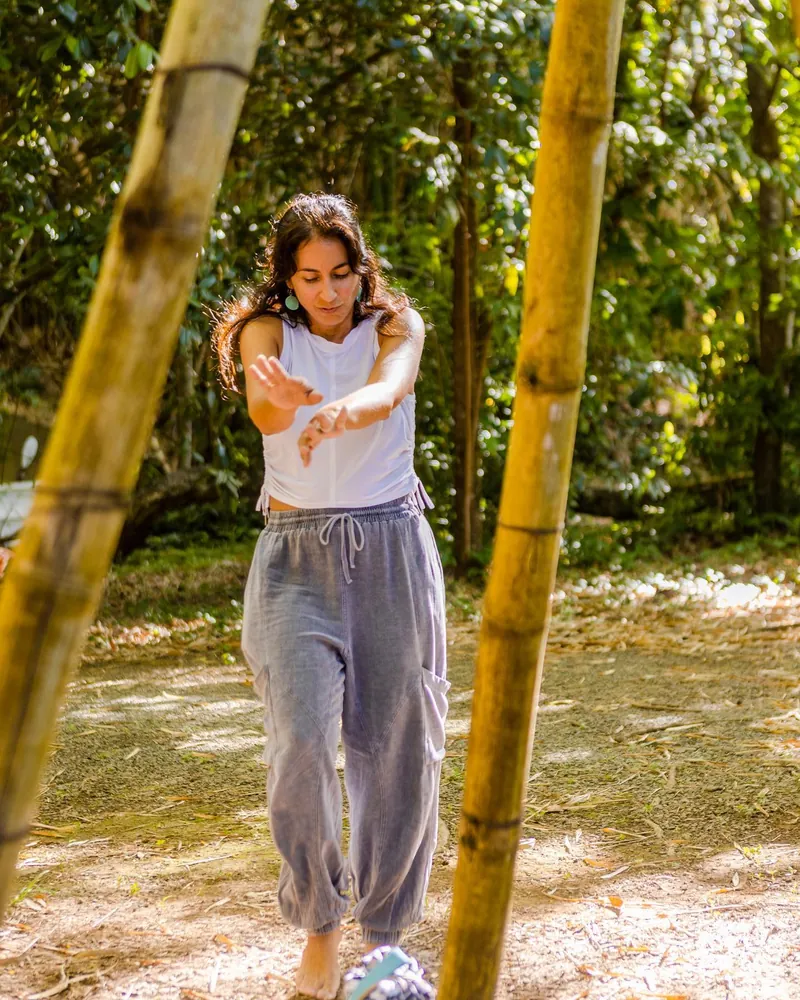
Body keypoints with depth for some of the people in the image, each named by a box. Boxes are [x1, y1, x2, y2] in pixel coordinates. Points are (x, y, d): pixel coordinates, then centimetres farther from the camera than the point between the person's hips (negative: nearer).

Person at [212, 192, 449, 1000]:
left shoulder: (395, 326, 1)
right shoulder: (267, 330, 0)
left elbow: (389, 390, -24)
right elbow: (262, 408, -23)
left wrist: (341, 410, -48)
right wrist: (283, 399, -49)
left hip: (392, 549, 1)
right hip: (298, 556, -1)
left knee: (401, 750, 2)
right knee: (302, 742, -17)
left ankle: (384, 931, 21)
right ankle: (319, 924, 4)